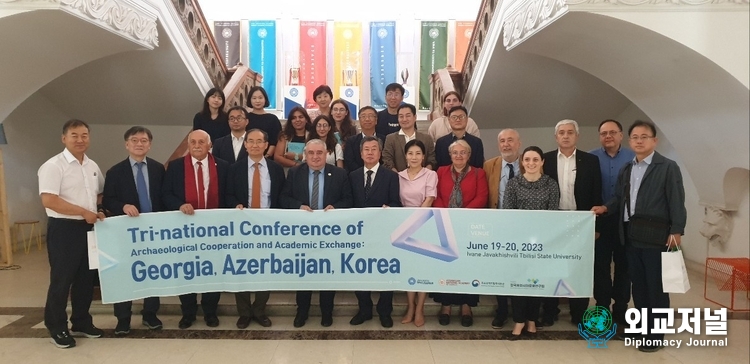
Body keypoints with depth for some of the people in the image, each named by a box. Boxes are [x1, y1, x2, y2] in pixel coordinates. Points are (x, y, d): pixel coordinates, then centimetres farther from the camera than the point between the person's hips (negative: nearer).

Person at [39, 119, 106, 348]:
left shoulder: (93, 166, 11)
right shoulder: (53, 166, -12)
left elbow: (100, 193, 24)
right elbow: (49, 201, -21)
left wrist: (99, 210, 4)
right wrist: (83, 211, -20)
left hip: (88, 227, 7)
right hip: (63, 228, -7)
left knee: (86, 278, 14)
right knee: (61, 280, 2)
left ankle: (81, 323, 28)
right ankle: (57, 328, 16)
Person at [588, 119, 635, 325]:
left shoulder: (633, 158, 0)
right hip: (600, 220, 0)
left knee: (623, 265, 10)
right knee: (600, 265, 6)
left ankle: (620, 309, 23)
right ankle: (602, 308, 18)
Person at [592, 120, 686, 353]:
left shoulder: (668, 167, -3)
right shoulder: (626, 170, 15)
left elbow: (676, 201, -9)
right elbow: (620, 198, 14)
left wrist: (676, 231, -15)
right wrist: (606, 208, -6)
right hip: (631, 236, 6)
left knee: (656, 287, 2)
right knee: (638, 285, 13)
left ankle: (656, 335, 12)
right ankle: (642, 327, 25)